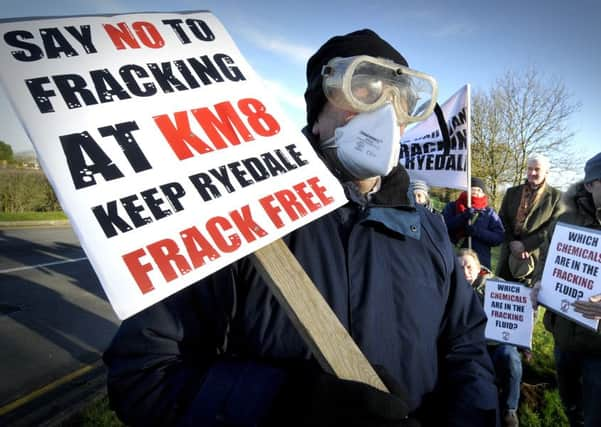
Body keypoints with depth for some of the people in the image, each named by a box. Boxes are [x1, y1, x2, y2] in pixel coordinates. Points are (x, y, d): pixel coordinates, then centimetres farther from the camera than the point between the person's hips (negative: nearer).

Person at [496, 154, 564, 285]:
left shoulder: (556, 196, 2)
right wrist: (512, 242, -9)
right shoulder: (512, 192, 13)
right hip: (510, 253, 3)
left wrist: (525, 245, -15)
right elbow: (502, 220, 8)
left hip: (538, 255, -3)